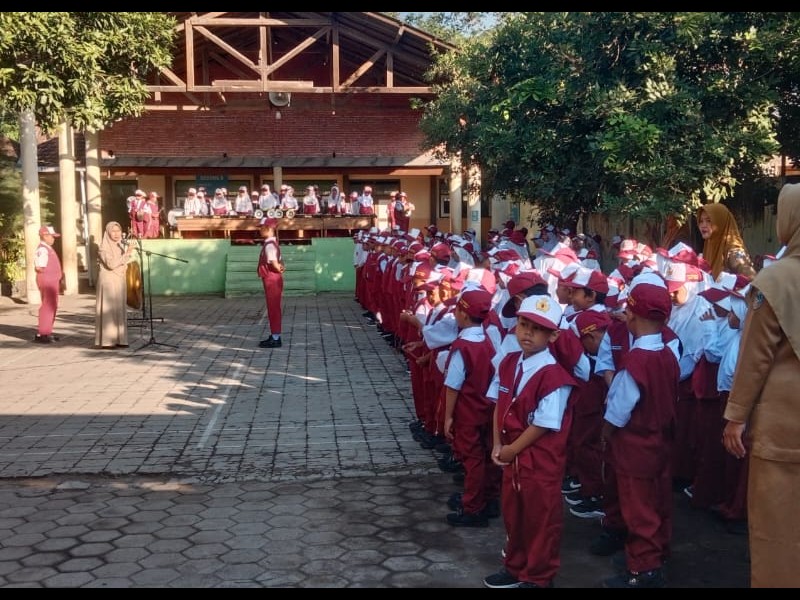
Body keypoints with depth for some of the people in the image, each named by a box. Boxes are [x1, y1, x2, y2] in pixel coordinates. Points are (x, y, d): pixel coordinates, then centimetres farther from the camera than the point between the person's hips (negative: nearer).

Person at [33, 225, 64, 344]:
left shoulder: (48, 249, 18)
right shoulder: (42, 250, -15)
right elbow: (39, 268, -23)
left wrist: (59, 281, 20)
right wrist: (52, 273, -11)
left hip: (52, 281, 11)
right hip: (46, 281, -11)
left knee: (52, 307, 14)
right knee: (47, 306, -10)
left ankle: (47, 332, 20)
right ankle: (41, 334, -9)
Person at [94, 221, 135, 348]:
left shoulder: (121, 246, 11)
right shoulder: (104, 247, -10)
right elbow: (111, 264, -23)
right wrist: (126, 254, -25)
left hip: (120, 281, 7)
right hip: (108, 281, -7)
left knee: (120, 309, 7)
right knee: (108, 309, -6)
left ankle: (119, 339, 11)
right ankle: (107, 340, -4)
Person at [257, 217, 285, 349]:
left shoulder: (269, 245, -18)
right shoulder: (271, 243, 14)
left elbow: (275, 264, -23)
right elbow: (279, 263, 15)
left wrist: (279, 270, -4)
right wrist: (281, 267, -3)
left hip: (272, 280, -10)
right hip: (271, 280, 10)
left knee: (273, 309, -4)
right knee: (273, 309, 15)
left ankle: (275, 339, 1)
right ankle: (275, 337, 22)